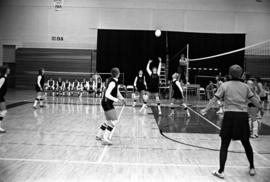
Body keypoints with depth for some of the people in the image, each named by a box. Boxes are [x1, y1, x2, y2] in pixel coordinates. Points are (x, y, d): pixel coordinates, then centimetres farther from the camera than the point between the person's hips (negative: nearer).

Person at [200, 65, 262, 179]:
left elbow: (214, 99, -5)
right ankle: (252, 168, 32)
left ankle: (221, 171, 5)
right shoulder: (245, 86, 6)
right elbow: (254, 100, 12)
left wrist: (206, 109, 2)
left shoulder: (225, 85, -1)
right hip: (243, 116, 3)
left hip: (230, 115, -3)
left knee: (224, 145, 4)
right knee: (246, 143, 19)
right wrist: (261, 108, 29)